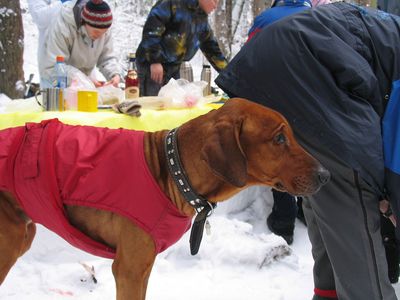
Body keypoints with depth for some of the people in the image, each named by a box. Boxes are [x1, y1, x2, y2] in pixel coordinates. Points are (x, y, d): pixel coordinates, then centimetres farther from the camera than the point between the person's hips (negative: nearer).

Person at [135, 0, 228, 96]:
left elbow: (211, 46, 21)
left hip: (173, 68, 8)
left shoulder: (202, 18, 12)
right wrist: (154, 60, -25)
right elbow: (151, 27, -22)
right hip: (151, 64, -8)